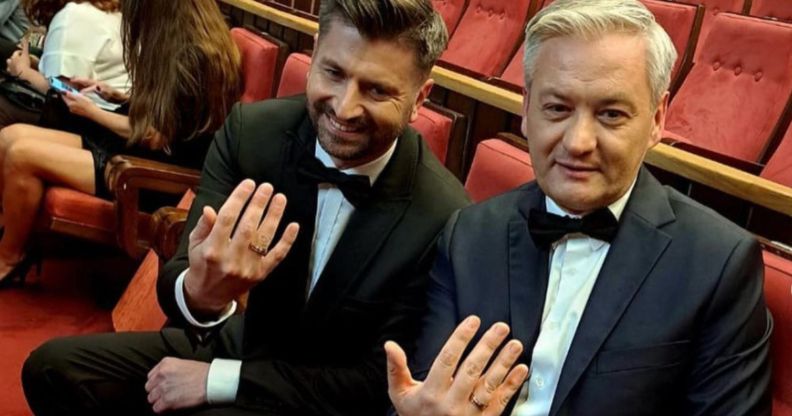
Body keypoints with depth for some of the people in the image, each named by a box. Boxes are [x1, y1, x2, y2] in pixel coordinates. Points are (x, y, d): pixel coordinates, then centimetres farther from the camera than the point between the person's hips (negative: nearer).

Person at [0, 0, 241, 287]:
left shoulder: (194, 59, -20)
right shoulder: (184, 48, 8)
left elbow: (156, 137, -18)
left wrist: (91, 111, -6)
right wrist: (117, 97, 12)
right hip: (132, 149, 10)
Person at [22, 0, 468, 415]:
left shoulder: (444, 218, -27)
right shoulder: (251, 130, -16)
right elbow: (176, 285, -16)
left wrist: (218, 380, -19)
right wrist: (199, 293, -41)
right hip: (245, 342, 5)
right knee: (53, 367, -3)